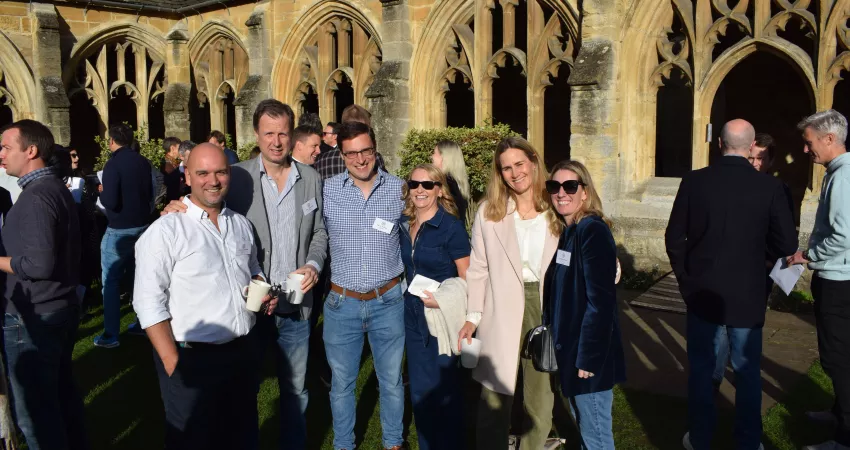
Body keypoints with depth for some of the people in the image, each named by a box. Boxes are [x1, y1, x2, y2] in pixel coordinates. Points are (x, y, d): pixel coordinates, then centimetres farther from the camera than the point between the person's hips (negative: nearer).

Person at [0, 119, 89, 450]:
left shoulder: (35, 197, -20)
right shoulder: (57, 188, 11)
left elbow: (39, 264, -26)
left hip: (34, 317, -10)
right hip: (62, 307, 10)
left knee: (34, 407, 2)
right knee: (62, 391, 20)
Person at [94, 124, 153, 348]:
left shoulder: (113, 164, -15)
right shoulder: (143, 162, 4)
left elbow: (110, 202, -20)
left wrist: (101, 193, -1)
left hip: (120, 229, -6)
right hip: (142, 225, 7)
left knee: (111, 280, 1)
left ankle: (111, 335, 2)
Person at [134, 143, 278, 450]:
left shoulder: (241, 224, 7)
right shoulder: (165, 230, -13)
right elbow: (149, 303, -14)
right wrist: (174, 364, -17)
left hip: (242, 352, 6)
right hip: (192, 359, -5)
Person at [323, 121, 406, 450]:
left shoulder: (399, 189, -3)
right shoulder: (326, 191, -7)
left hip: (388, 302, 1)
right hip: (342, 303, 0)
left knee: (391, 380, 16)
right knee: (341, 382, 15)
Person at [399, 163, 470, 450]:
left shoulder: (451, 226, -13)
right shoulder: (405, 226, 5)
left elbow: (468, 279, -12)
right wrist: (408, 300, 9)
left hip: (443, 319, -6)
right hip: (413, 319, 6)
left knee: (445, 391, 7)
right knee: (420, 391, 15)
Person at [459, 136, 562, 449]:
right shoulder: (488, 211, -1)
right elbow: (478, 269, 2)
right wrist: (473, 316, -2)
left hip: (547, 310, 1)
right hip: (503, 314, -1)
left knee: (540, 398, 15)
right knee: (494, 401, 5)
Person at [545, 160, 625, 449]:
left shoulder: (593, 231, -17)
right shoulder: (564, 231, 9)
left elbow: (600, 301, -21)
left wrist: (588, 357, -21)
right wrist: (564, 348, 10)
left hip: (589, 353, -8)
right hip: (569, 349, 8)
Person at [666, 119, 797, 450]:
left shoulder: (694, 181, -10)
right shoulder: (770, 187, -11)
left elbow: (674, 238, -6)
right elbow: (786, 244, -8)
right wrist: (755, 254, 12)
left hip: (702, 293, 1)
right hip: (747, 296, 0)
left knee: (701, 368, 15)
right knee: (747, 372, 15)